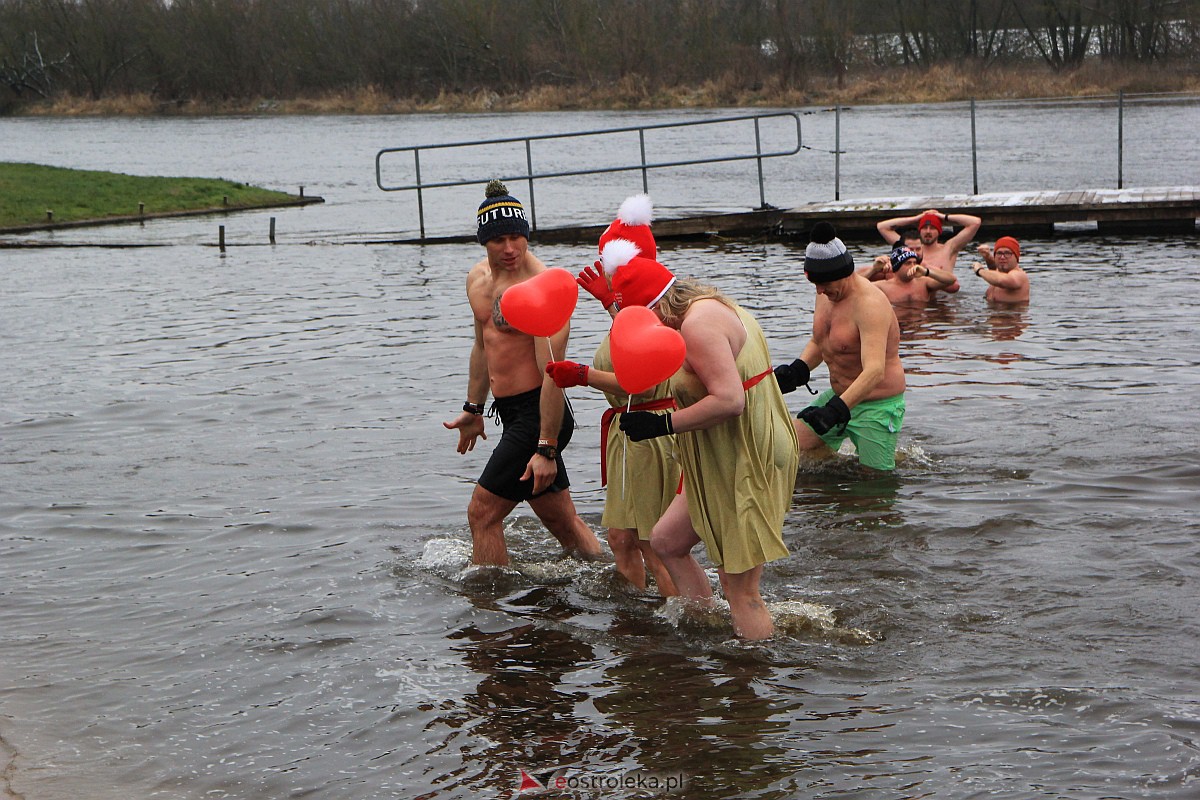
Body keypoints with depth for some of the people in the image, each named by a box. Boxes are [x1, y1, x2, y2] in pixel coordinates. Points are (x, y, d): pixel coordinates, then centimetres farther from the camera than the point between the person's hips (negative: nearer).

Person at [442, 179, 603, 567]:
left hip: (539, 414, -9)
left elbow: (553, 374, -24)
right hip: (511, 412, 9)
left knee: (482, 513, -6)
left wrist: (546, 449, -26)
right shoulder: (478, 279, 8)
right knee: (561, 519, 15)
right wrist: (472, 409, 29)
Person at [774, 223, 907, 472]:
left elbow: (875, 371, -37)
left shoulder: (869, 303, -26)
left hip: (877, 404, -8)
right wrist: (798, 370, -2)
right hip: (839, 397, 8)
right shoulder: (827, 294, 2)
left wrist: (837, 409, -48)